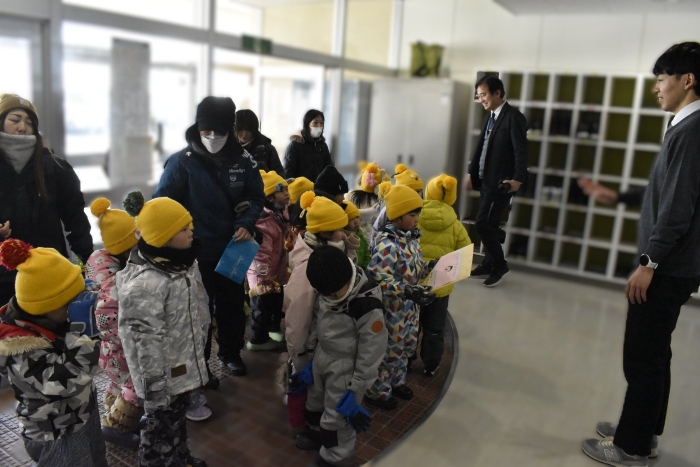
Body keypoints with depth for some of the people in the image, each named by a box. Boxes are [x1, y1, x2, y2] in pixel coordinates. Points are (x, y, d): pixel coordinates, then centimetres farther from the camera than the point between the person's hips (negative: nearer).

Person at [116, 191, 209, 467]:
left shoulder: (181, 260, -3)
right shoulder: (143, 284, -32)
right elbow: (145, 346, -27)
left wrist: (201, 348, 22)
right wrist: (154, 391, -20)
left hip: (185, 364, 9)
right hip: (164, 375, -9)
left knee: (178, 415, 29)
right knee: (162, 427, 14)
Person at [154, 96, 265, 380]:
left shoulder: (242, 159, -4)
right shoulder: (182, 162, -13)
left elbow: (256, 196, 4)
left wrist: (246, 224, -12)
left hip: (233, 249, 4)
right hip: (197, 252, -3)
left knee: (232, 304, 19)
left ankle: (231, 353, 41)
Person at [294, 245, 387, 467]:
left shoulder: (368, 306, -28)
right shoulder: (328, 289, -7)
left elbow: (371, 351, -21)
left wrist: (356, 388, -15)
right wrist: (310, 356, 15)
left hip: (345, 367, -7)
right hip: (321, 357, 7)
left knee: (337, 419, 5)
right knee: (315, 408, 24)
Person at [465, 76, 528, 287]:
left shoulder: (514, 117, -11)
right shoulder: (490, 117, 14)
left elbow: (521, 150, -17)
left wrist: (518, 178, -25)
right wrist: (471, 172, 17)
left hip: (501, 181, -8)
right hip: (486, 179, 8)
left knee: (483, 223, -10)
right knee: (488, 224, 12)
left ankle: (499, 265, 7)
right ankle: (490, 264, 24)